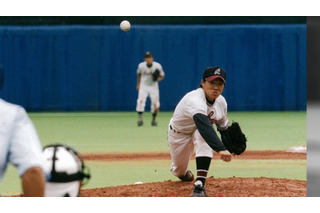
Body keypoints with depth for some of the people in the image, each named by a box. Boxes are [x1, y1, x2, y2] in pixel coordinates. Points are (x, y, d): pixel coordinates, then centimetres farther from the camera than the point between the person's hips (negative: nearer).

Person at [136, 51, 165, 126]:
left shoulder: (157, 66, -15)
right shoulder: (141, 65, -10)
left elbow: (162, 76, -6)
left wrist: (158, 79, -27)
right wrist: (138, 84, 8)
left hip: (153, 86, 0)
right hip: (143, 86, 0)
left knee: (155, 104, -4)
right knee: (141, 101, -21)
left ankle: (154, 120, 18)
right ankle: (140, 119, -21)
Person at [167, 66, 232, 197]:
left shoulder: (220, 101, -16)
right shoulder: (195, 100, -40)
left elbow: (224, 127, 3)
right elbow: (204, 126, -57)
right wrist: (220, 149, -70)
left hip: (198, 133, 4)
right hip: (179, 134, -4)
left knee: (202, 137, -33)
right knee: (180, 172, 9)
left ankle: (200, 184, -36)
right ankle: (177, 169, 53)